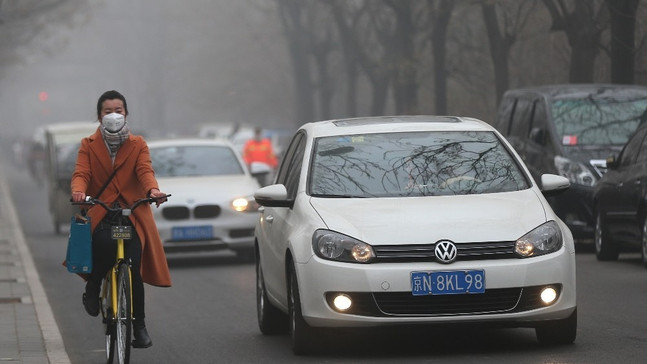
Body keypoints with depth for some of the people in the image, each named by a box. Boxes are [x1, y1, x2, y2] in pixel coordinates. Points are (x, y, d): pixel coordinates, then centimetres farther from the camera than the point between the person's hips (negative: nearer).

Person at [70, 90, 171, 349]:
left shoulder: (137, 145, 14)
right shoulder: (89, 146, 12)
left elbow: (145, 171, -4)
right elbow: (81, 174, -3)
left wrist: (153, 189, -27)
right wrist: (79, 191, -27)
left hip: (133, 213, 1)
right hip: (100, 214, -1)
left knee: (133, 269, -14)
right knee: (104, 244, -33)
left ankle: (139, 326, 0)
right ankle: (92, 288, -4)